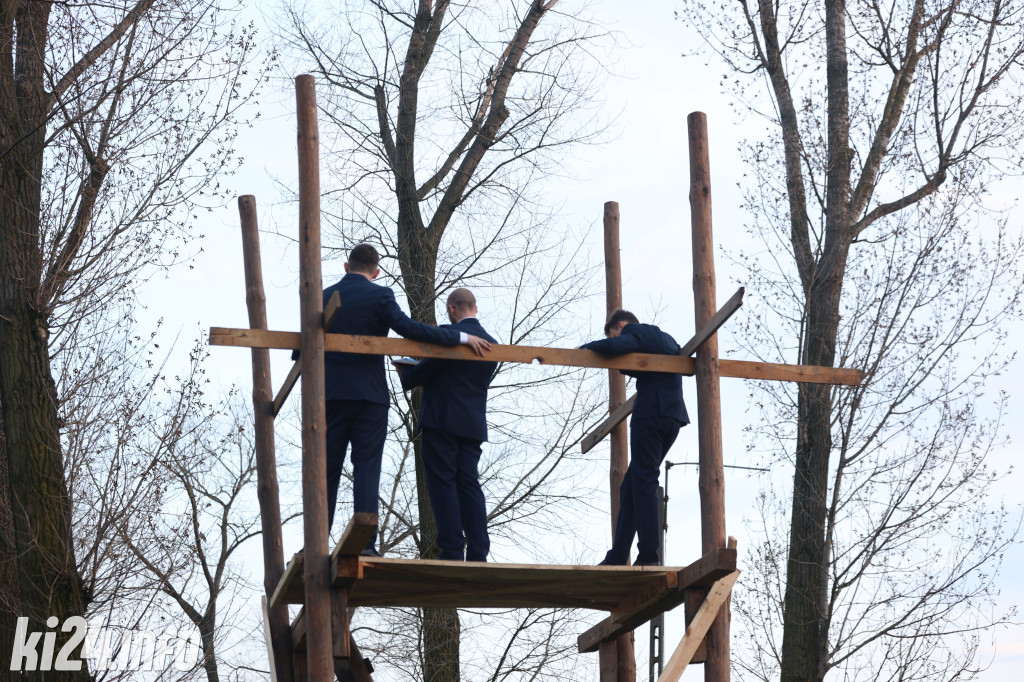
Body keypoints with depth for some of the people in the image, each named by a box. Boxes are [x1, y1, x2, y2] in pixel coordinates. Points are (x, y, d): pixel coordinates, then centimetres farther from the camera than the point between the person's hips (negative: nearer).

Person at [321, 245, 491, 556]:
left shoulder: (323, 297, 9)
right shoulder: (379, 296, -4)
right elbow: (408, 328, -15)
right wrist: (461, 337, -10)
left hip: (330, 394, 3)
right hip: (369, 394, -3)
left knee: (327, 469, 7)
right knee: (367, 468, -3)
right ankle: (365, 542, -11)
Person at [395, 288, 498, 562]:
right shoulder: (492, 344, 12)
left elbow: (426, 371, -8)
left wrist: (405, 375, 16)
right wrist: (419, 377, 25)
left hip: (442, 420, -6)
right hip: (474, 424, 7)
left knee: (442, 483, -4)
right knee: (469, 485, 7)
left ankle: (452, 550, -9)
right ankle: (478, 553, 1)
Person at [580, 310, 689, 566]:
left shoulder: (637, 332, -2)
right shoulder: (666, 339, 26)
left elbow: (614, 346, -21)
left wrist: (586, 348, -4)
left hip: (650, 415, -9)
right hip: (672, 417, 9)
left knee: (643, 484, -10)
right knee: (631, 486, 11)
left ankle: (648, 555, -16)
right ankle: (617, 558, 9)